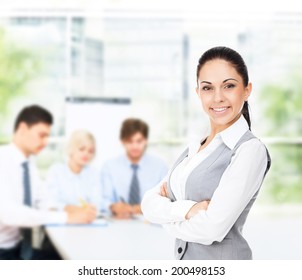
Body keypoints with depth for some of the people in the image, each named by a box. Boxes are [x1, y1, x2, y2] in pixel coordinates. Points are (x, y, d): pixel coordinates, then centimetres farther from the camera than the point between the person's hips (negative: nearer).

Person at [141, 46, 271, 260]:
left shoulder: (250, 150, -15)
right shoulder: (194, 148, 8)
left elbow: (211, 229, -23)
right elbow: (149, 202, -1)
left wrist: (168, 213, -5)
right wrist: (186, 209, -20)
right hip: (184, 262, 7)